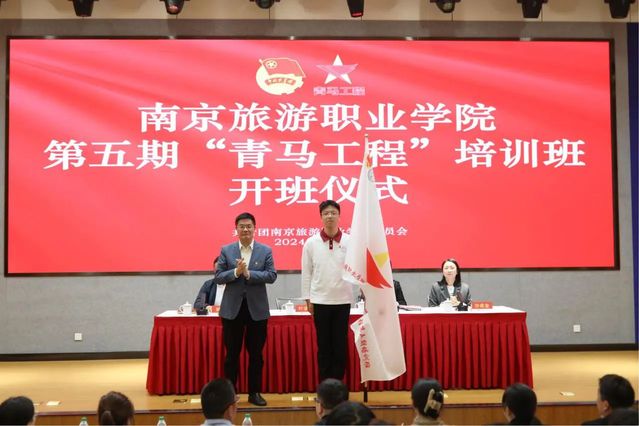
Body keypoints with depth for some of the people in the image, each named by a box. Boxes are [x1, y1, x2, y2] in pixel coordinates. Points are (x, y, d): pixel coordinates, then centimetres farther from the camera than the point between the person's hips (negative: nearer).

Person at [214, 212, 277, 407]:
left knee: (256, 353, 8)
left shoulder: (265, 250, 2)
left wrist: (248, 273, -17)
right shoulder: (226, 250, 3)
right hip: (232, 308, 0)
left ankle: (255, 392, 18)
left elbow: (272, 275, -7)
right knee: (232, 353, 6)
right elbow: (218, 277, -1)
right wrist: (236, 272, -18)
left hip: (257, 308, 0)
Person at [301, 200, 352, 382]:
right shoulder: (311, 242, 0)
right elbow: (307, 273, 4)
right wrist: (307, 298, 2)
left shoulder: (349, 241, -1)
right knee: (323, 345, 7)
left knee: (340, 344, 6)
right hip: (320, 300, 0)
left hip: (342, 300, 0)